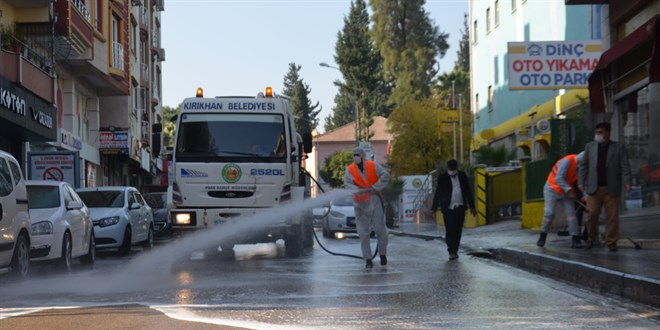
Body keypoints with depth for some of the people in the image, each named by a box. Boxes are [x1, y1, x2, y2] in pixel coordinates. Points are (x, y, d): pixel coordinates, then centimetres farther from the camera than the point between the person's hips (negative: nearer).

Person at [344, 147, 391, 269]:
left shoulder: (373, 166, -2)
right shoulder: (350, 170, -2)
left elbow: (385, 175, -11)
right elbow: (347, 184, -15)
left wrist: (375, 187, -19)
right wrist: (362, 190, -30)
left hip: (375, 201, -1)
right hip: (361, 204, 1)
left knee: (380, 230, 0)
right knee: (363, 233, -1)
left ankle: (382, 254, 22)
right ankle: (368, 259, 8)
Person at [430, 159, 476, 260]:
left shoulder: (462, 176, 7)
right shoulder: (443, 178, -1)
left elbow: (468, 191, 13)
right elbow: (438, 194, -1)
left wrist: (472, 206, 13)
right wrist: (433, 209, -4)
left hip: (460, 207, 3)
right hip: (448, 208, -3)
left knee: (458, 230, 3)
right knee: (450, 230, -5)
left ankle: (455, 251, 13)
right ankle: (452, 252, 1)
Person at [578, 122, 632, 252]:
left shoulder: (619, 147, 5)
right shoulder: (590, 146, 12)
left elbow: (625, 166, -1)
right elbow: (584, 165, 11)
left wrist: (626, 182, -12)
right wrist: (581, 181, 2)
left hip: (612, 189, -1)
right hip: (594, 188, 1)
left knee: (612, 216, -1)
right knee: (592, 214, -6)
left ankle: (611, 242, 7)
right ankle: (592, 238, 13)